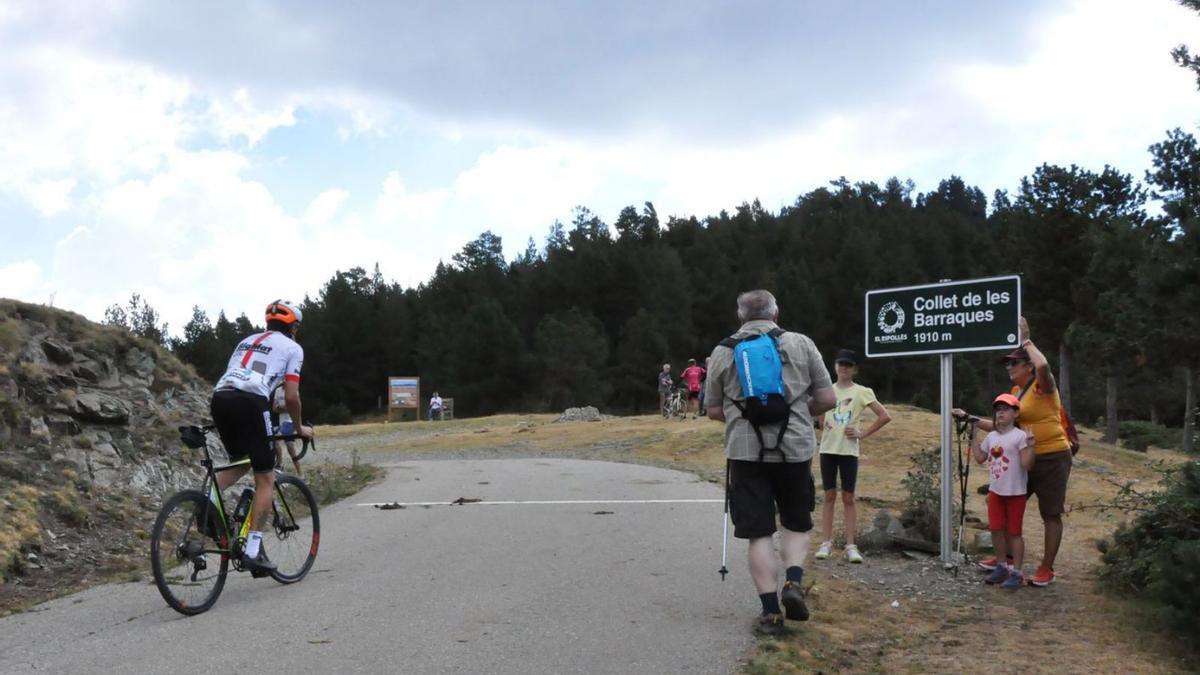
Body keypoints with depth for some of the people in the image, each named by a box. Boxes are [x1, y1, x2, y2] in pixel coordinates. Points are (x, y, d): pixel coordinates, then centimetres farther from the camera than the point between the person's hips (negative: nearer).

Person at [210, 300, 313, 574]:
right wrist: (299, 428, 22)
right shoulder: (292, 348, 15)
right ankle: (253, 550, -2)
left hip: (219, 398, 6)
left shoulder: (247, 341, 32)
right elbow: (291, 396, 6)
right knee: (265, 478, 3)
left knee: (241, 461, 28)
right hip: (250, 401, -6)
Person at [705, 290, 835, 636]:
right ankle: (794, 582, -1)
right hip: (795, 448, 1)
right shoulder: (801, 344, 6)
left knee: (758, 533, 5)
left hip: (746, 451, 0)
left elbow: (713, 410, 10)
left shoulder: (722, 353, 6)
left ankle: (770, 611, 5)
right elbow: (827, 399, 5)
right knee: (796, 523, 19)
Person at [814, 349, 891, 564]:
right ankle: (826, 542, 6)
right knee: (829, 496, 4)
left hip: (849, 450, -2)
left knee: (848, 498, 1)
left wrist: (863, 434, -7)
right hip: (828, 449, 2)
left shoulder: (862, 392, -2)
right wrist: (821, 428, 7)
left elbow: (885, 416, -6)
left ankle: (851, 546, 3)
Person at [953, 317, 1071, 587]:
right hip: (1024, 459, 9)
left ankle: (1046, 569, 10)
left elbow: (1043, 365, -37)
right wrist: (969, 418, 13)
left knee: (1051, 514, 1)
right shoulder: (1016, 391, 11)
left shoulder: (1042, 387, -13)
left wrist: (1025, 340, -23)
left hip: (1052, 458, -9)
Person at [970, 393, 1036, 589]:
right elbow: (980, 458, 16)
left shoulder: (1020, 436, -14)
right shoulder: (992, 436, 7)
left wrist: (1030, 446, -31)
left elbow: (1026, 465, -18)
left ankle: (1017, 572, 8)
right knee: (996, 529, 10)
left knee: (1014, 532, 0)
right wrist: (974, 437, 15)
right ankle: (1001, 567, 24)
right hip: (995, 491, 7)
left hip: (1015, 493, -7)